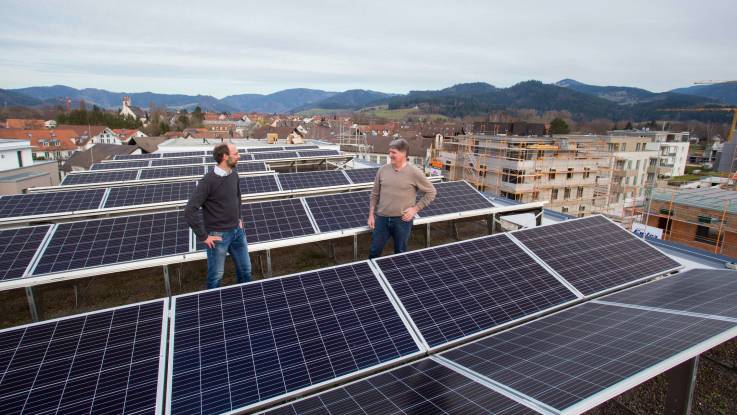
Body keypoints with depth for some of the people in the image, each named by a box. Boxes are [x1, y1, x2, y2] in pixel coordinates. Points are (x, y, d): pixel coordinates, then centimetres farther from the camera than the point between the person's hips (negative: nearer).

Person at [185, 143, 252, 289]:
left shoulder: (234, 175, 0)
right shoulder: (208, 181, -21)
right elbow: (190, 210, -22)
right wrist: (203, 236, -19)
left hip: (237, 231, 7)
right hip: (218, 235, -6)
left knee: (245, 269, 19)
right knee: (216, 276, 11)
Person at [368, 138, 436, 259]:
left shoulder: (415, 173, -10)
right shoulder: (383, 170, -1)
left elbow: (431, 192, -2)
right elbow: (375, 194, 8)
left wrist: (415, 208, -7)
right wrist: (371, 215, 5)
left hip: (402, 220, -3)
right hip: (382, 218, 3)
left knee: (400, 253, 14)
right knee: (374, 251, 13)